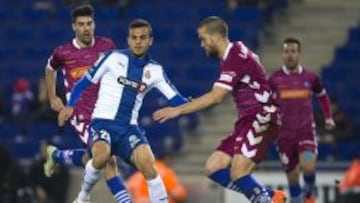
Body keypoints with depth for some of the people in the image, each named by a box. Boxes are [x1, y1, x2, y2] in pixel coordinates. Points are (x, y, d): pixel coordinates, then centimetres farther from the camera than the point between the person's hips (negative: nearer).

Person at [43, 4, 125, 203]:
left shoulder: (107, 46, 0)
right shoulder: (62, 53, -4)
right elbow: (50, 70, 19)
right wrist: (52, 97, 16)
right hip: (82, 115, -4)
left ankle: (56, 155, 34)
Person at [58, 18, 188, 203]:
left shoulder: (155, 70, 6)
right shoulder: (113, 58, -2)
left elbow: (174, 99, 4)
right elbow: (86, 81, 6)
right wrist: (70, 105, -1)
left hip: (129, 127, 3)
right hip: (103, 121, -3)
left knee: (148, 165, -21)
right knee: (102, 155, -32)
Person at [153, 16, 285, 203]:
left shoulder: (236, 56, -16)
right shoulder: (232, 55, 14)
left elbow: (215, 97, -23)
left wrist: (178, 110, -19)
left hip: (261, 119, -10)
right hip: (247, 121, 10)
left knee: (237, 174, -23)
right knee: (213, 168, 0)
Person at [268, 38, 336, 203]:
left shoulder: (310, 77, 3)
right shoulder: (274, 79, -1)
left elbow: (322, 96, 21)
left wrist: (328, 117, 14)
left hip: (306, 130, 0)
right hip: (284, 133, 0)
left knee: (308, 167, -21)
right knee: (292, 176, 3)